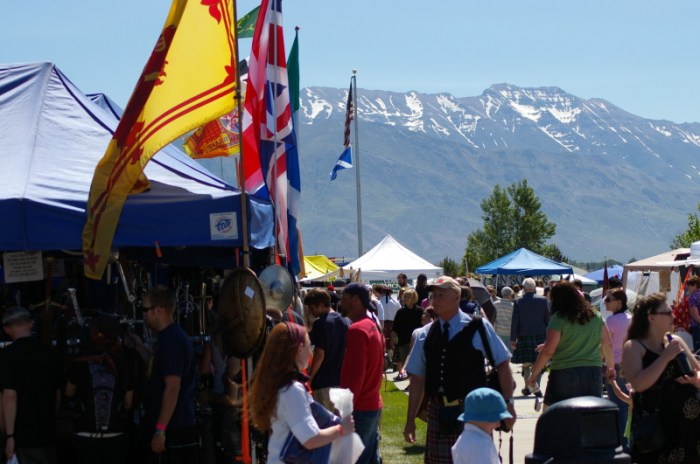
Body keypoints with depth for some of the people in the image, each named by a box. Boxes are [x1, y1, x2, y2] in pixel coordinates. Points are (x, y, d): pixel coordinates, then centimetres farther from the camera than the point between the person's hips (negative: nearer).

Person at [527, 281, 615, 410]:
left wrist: (534, 374, -4)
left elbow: (548, 350, -12)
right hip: (593, 373, 5)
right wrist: (610, 367, 26)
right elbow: (608, 344, 12)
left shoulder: (559, 318, -7)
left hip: (564, 374, -5)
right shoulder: (595, 316, 8)